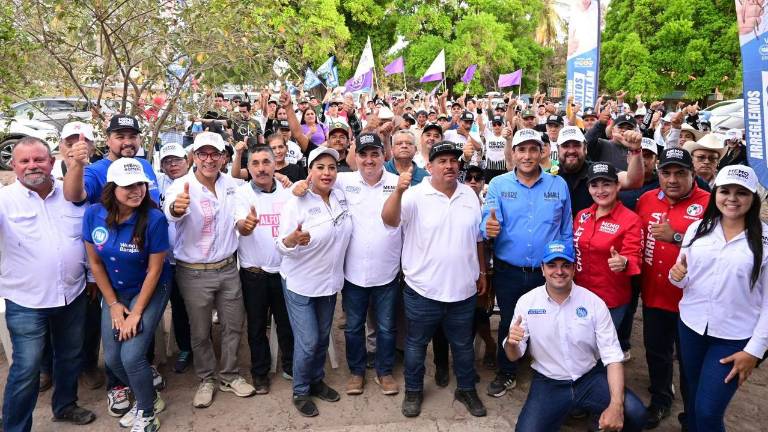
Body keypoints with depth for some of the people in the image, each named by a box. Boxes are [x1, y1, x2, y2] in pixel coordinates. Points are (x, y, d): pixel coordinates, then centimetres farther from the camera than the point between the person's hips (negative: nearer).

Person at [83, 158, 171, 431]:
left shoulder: (154, 219, -25)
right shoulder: (94, 215, -14)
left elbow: (154, 269, -17)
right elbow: (95, 263, -3)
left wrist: (137, 312, -14)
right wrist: (113, 304, -1)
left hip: (150, 291, -4)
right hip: (114, 292, 5)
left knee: (132, 356, -12)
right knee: (112, 359, 6)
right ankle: (149, 396, 34)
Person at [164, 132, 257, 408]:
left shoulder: (232, 184, -1)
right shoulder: (182, 186, -16)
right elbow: (170, 213, -38)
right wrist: (176, 207, -60)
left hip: (228, 268, 4)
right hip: (194, 272, -4)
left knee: (233, 325, 14)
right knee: (200, 332, 11)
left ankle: (229, 376, 34)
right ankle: (207, 380, 32)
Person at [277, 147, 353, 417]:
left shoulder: (341, 196, -4)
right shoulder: (297, 203, -18)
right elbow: (282, 247, -18)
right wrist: (292, 238, -38)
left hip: (330, 281, 5)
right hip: (300, 283, -5)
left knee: (323, 337, 18)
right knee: (307, 341, 0)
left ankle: (317, 381, 40)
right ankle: (300, 391, 23)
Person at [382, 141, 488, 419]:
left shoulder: (469, 195, 4)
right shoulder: (416, 195, -11)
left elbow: (478, 238, 12)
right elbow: (390, 220, -28)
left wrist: (482, 272, 15)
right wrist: (399, 191, -44)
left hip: (463, 289, 4)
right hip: (423, 290, -3)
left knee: (463, 345, 19)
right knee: (416, 344, 14)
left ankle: (466, 389, 39)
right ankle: (413, 390, 34)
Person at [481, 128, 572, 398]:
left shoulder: (559, 185, 0)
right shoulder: (498, 184, -3)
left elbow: (566, 231, 3)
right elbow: (489, 221, -13)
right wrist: (489, 228, -36)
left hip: (548, 272, 1)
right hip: (508, 272, 0)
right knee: (508, 323, 16)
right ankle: (506, 374, 35)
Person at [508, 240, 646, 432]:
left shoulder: (594, 303, -8)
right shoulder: (527, 302, -7)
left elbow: (612, 356, -10)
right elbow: (513, 356, -2)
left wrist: (616, 405, -24)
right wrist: (511, 343, -28)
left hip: (591, 378, 0)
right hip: (548, 384, 0)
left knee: (634, 414, -23)